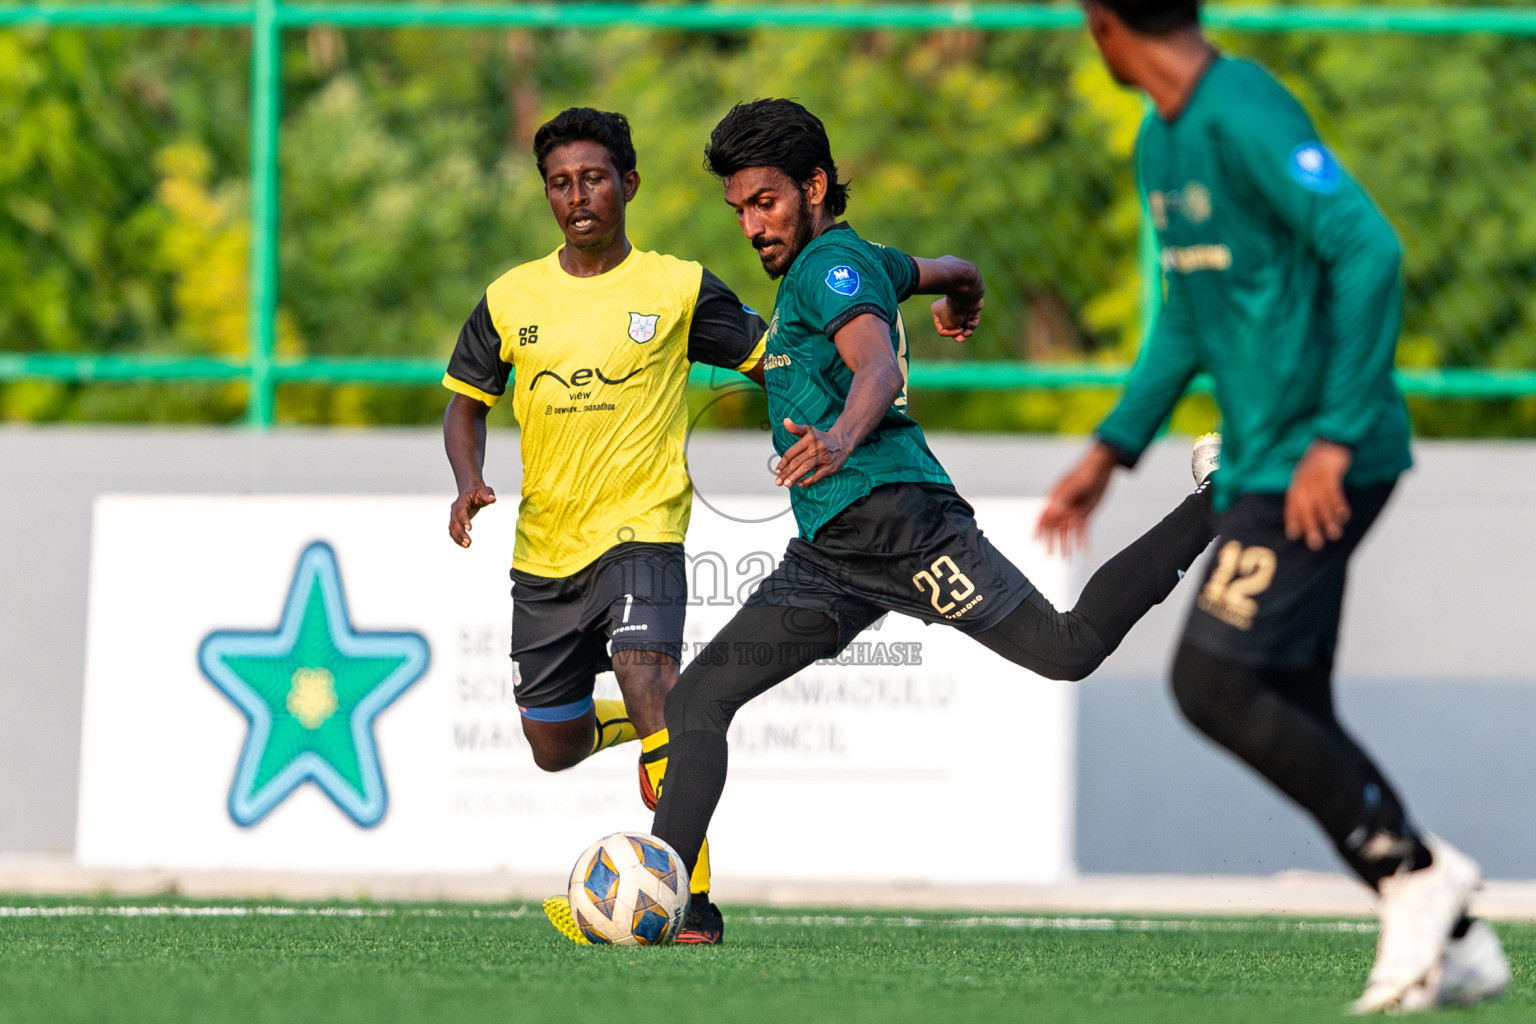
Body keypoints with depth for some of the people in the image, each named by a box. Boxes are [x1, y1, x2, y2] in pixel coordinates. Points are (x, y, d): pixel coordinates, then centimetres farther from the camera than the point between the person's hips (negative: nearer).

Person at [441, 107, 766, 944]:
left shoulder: (678, 288, -2)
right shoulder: (512, 298, 5)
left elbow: (773, 364, 4)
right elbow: (465, 402, 15)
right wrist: (469, 483, -3)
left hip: (640, 528, -4)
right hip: (544, 546, 4)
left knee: (647, 671, -30)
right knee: (555, 749, 12)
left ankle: (692, 897, -29)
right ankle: (629, 721, 48)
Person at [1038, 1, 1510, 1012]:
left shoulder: (1244, 116, -16)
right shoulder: (1163, 141, 15)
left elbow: (1368, 249, -23)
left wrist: (1335, 436, -25)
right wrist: (1110, 453, 23)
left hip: (1322, 465, -10)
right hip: (1260, 464, 10)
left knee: (1213, 682, -15)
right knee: (1289, 714, 5)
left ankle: (1413, 866, -7)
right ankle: (1454, 944, 8)